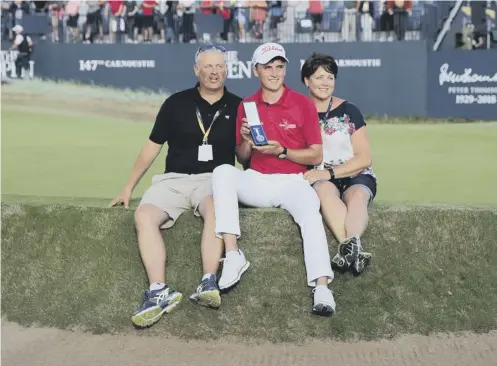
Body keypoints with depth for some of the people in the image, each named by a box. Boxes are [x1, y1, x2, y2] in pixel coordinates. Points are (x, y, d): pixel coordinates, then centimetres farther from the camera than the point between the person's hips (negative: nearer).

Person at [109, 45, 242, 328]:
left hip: (214, 180, -2)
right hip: (174, 180, 2)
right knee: (144, 216, -26)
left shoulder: (237, 107, 8)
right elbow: (153, 146, 13)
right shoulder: (177, 103, 10)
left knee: (216, 209, -37)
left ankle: (209, 284, -38)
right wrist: (129, 187, 11)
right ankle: (159, 293, -29)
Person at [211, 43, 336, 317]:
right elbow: (242, 159, 12)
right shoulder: (246, 106, 8)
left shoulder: (303, 104, 1)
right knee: (223, 172, -26)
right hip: (256, 181, 2)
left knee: (311, 214, -32)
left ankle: (321, 288, -36)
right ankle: (233, 255, -29)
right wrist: (246, 141, -10)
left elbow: (316, 156, -1)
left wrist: (282, 151, -15)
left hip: (293, 182, -2)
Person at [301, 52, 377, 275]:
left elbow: (364, 158, 0)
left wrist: (330, 172, -12)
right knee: (325, 190, -36)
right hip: (318, 179, 0)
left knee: (357, 196, -35)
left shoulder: (349, 111, 6)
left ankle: (348, 248, -58)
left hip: (355, 175, 1)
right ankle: (354, 249, -54)